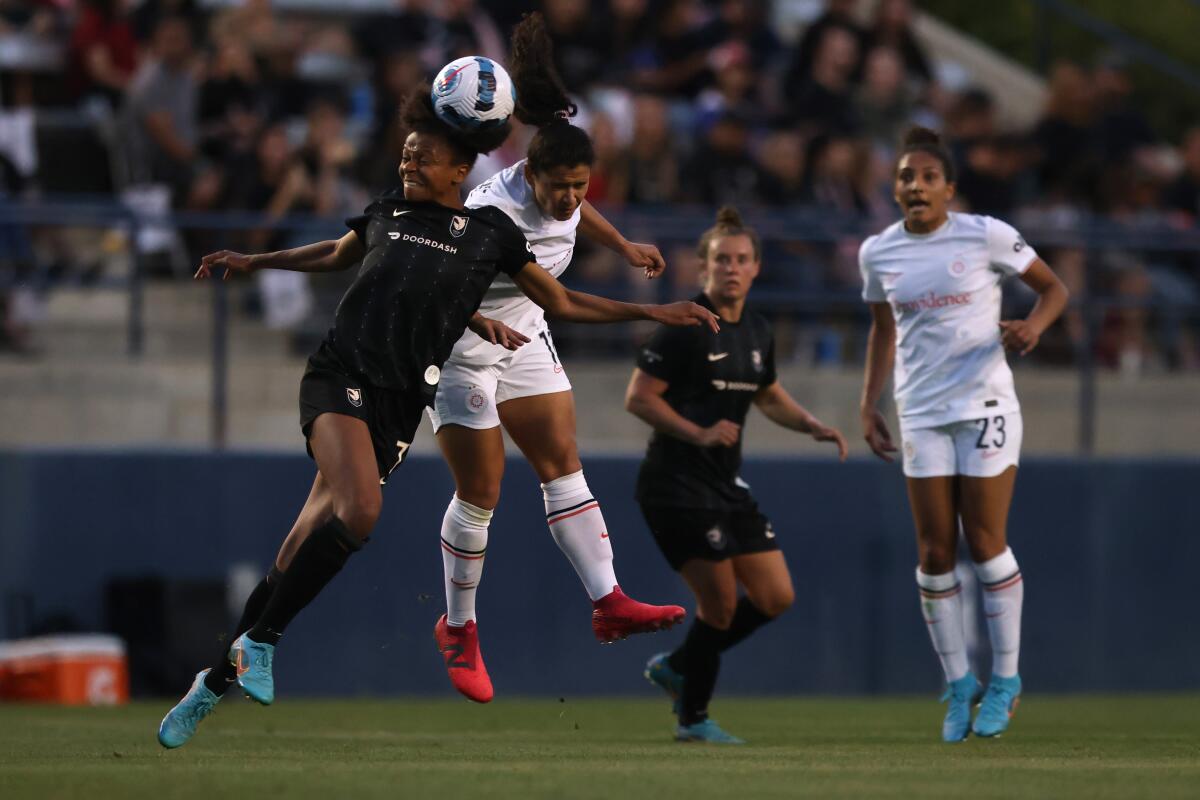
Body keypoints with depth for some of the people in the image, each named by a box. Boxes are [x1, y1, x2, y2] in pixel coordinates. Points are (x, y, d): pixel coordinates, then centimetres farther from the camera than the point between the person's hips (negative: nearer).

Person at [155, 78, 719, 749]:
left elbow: (563, 302, 18)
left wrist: (655, 313, 14)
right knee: (359, 509, -28)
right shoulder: (386, 211, 15)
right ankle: (258, 641, -18)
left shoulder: (492, 232, 11)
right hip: (340, 373, 0)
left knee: (308, 543, -6)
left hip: (401, 401, 0)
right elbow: (335, 255, 36)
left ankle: (220, 679, 4)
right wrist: (254, 263, 37)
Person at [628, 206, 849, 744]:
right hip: (677, 486, -8)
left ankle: (677, 667, 23)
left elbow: (768, 396, 26)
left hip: (727, 486, 8)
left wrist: (813, 426, 10)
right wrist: (700, 434, -23)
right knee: (721, 603, -8)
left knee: (775, 597, 6)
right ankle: (693, 718, 10)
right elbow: (638, 398, -15)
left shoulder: (757, 331, 9)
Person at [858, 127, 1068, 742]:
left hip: (985, 403, -3)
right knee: (934, 552, 0)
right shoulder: (878, 253, 4)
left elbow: (1053, 287, 2)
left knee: (984, 542, -5)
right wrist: (868, 406, 12)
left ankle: (1005, 679, 8)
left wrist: (1033, 326, -19)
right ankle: (958, 684, 12)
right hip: (921, 412, 3)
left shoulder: (985, 236, -8)